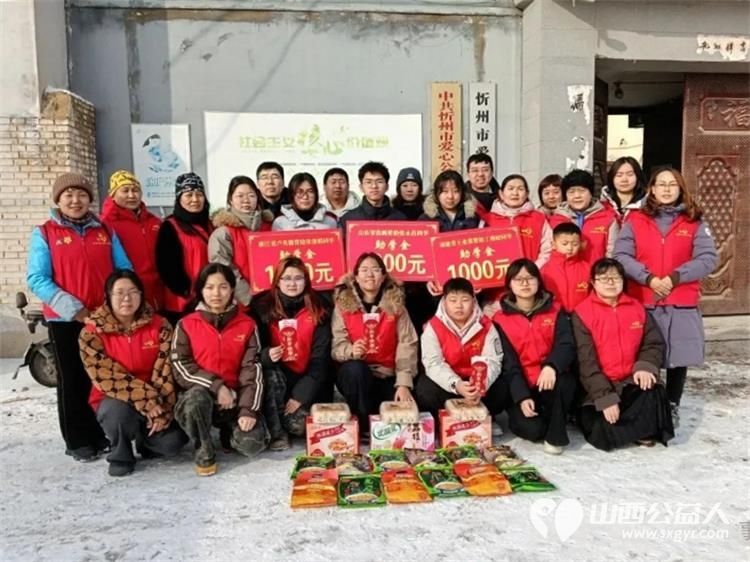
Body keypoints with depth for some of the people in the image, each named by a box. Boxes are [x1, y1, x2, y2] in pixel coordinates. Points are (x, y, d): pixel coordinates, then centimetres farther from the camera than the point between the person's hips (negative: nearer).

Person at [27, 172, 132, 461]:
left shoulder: (105, 231, 9)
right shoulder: (44, 233, 0)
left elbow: (125, 270, 8)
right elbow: (37, 279, -7)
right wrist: (71, 307, -16)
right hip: (65, 320, -2)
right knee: (73, 381, 7)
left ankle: (103, 434, 23)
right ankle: (78, 441, 19)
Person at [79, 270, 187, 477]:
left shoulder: (159, 326, -7)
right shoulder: (91, 334, -12)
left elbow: (166, 372, -10)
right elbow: (107, 377, -18)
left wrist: (162, 411, -19)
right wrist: (147, 402, -26)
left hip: (154, 403, 2)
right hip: (113, 400, -1)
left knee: (172, 442, -19)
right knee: (118, 411, -36)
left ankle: (145, 439, 18)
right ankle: (120, 455, -3)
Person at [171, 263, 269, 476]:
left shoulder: (247, 325, 2)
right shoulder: (186, 325, 0)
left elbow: (252, 369, -4)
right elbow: (181, 367, -6)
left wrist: (248, 409, -16)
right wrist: (216, 386, -18)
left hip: (235, 397, 1)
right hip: (201, 395, 0)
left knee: (252, 443, -23)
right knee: (197, 397, -37)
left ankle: (229, 433, 15)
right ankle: (204, 450, -8)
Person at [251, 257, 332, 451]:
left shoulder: (318, 311, -4)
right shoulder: (263, 308, -2)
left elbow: (321, 357, -8)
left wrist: (301, 394, -18)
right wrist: (267, 355, -28)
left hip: (308, 382, -1)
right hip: (278, 375, 1)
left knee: (299, 425, -24)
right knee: (271, 375, -32)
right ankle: (277, 434, -17)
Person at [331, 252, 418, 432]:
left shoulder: (396, 305, 2)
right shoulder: (343, 305, 0)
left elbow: (407, 345, -6)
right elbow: (337, 345, -8)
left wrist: (404, 383, -17)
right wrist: (351, 351, -32)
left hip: (388, 377, 1)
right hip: (356, 375, -1)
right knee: (355, 368, -35)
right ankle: (363, 427, -14)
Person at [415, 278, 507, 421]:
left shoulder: (486, 326, -8)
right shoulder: (433, 327, -13)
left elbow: (492, 361, -16)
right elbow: (434, 364, -22)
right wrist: (456, 385, -41)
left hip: (477, 382, 1)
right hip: (448, 384, -1)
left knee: (501, 390, -26)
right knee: (425, 390, -31)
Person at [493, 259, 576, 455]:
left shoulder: (555, 310, 4)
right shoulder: (501, 319, -1)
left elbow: (567, 345, -10)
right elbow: (508, 363, -6)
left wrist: (552, 366, -32)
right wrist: (522, 397, -18)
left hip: (550, 379, 1)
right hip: (522, 386, -1)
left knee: (564, 382, -35)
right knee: (531, 429, -26)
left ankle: (555, 435, -12)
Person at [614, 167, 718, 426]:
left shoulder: (694, 222, 6)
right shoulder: (635, 219, 4)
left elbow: (708, 258, -2)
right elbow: (621, 256, -5)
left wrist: (675, 277, -14)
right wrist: (648, 278, -16)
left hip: (682, 303, 1)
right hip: (643, 302, -1)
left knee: (680, 357, 7)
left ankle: (672, 407, 25)